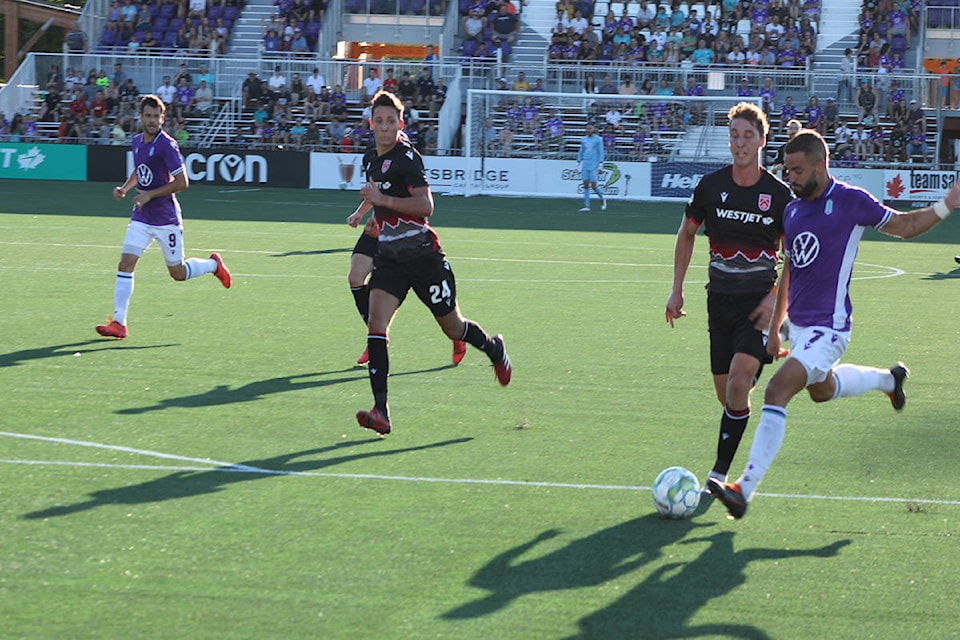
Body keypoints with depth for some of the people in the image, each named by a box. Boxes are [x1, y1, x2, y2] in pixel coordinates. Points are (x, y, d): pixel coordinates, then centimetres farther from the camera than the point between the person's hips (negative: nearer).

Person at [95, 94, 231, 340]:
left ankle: (213, 264, 36)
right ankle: (118, 323, -9)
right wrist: (125, 187, 7)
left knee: (178, 273, 6)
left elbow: (182, 182, -16)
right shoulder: (137, 142, 6)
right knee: (125, 265, -9)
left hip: (166, 219, -5)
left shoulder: (167, 145, -15)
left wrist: (150, 194, -20)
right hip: (141, 218, 6)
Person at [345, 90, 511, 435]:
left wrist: (384, 199, -30)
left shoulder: (406, 156, -16)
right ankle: (381, 412, -23)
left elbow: (425, 205, -25)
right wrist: (362, 210, 32)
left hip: (423, 255, -6)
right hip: (390, 257, 6)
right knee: (375, 322, -17)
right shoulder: (371, 158, 9)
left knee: (453, 327, 10)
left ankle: (495, 349, 46)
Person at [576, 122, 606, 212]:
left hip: (594, 165, -4)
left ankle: (602, 199, 20)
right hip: (585, 165, 4)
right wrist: (578, 163, 15)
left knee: (593, 186, -7)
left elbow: (600, 153, -3)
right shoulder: (584, 139, 10)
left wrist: (600, 164, -8)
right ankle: (586, 205, 1)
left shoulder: (598, 139, -3)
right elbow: (580, 152, 18)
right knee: (585, 185, -1)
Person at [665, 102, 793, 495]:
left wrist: (776, 298, -9)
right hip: (720, 299, 3)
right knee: (724, 393, 5)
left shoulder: (779, 194, -4)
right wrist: (677, 289, 10)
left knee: (738, 383, -19)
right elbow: (686, 235, 16)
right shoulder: (710, 187, 0)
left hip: (760, 301, -3)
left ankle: (719, 473, -13)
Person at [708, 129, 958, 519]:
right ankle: (887, 378, 56)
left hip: (828, 328, -8)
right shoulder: (792, 211, 8)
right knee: (821, 390, 29)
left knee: (776, 391, -21)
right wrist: (775, 327, 22)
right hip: (799, 325, 8)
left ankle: (745, 490, -22)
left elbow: (905, 226, 4)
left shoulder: (851, 202, -11)